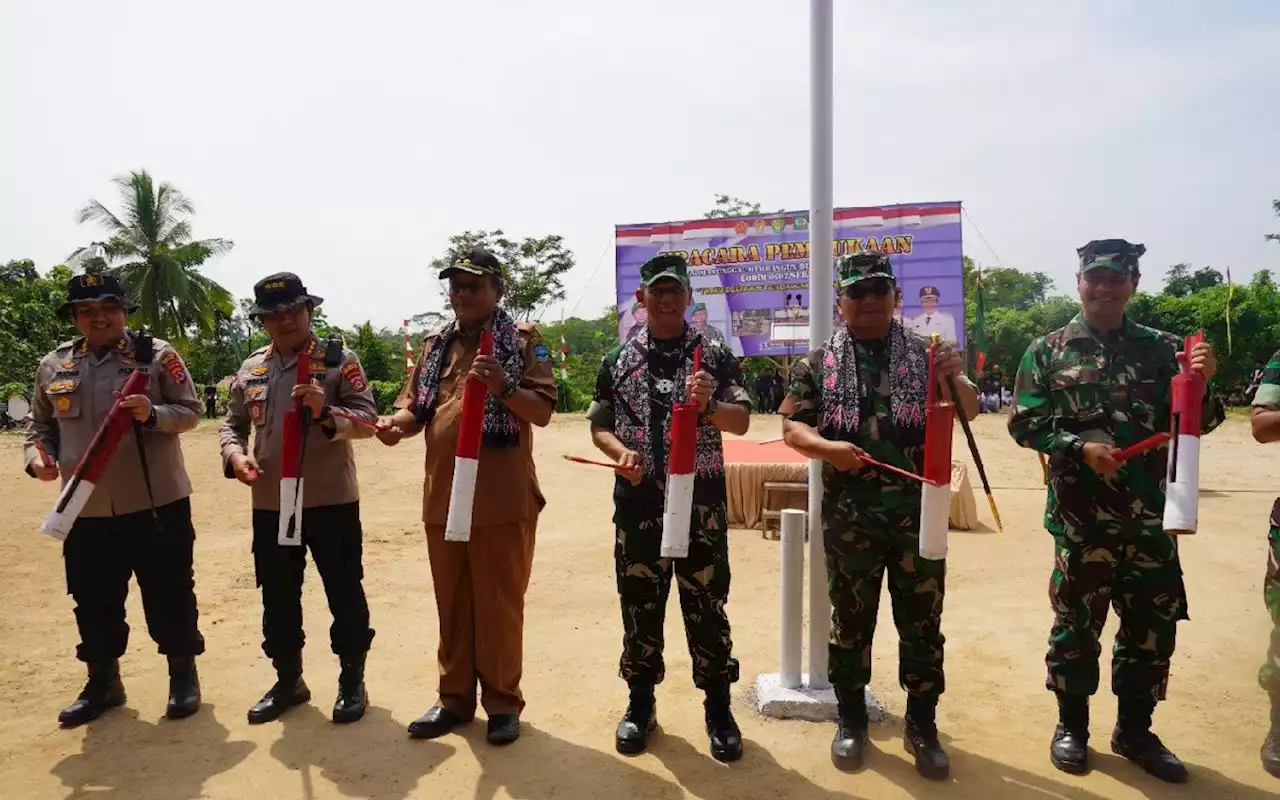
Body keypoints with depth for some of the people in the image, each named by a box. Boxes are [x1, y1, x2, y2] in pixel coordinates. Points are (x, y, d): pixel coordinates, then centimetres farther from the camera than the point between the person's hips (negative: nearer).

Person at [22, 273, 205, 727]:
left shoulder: (156, 355, -3)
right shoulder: (53, 366, 8)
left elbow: (190, 412, -5)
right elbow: (38, 422, 17)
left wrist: (152, 414, -24)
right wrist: (36, 456, -2)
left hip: (157, 503, -4)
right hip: (86, 509, 4)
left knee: (170, 596, 5)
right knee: (94, 602, 15)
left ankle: (183, 676, 22)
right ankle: (102, 682, 33)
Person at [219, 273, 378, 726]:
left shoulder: (339, 360, -4)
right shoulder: (251, 369, 10)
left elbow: (367, 420, -11)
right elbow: (233, 423, 16)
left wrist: (326, 412, -29)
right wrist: (235, 454, -5)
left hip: (331, 501, -4)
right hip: (270, 504, 5)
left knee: (344, 594, 5)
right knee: (278, 598, 15)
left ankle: (352, 681, 21)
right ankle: (288, 680, 32)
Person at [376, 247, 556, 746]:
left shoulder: (523, 340, -1)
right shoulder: (435, 345, 14)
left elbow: (543, 411, -7)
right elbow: (419, 405, 15)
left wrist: (502, 386, -24)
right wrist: (399, 423, -7)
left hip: (502, 497, -5)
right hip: (443, 495, 5)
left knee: (499, 604, 4)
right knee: (451, 604, 14)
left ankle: (503, 702, 19)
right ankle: (455, 698, 28)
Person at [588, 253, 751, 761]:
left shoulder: (715, 355, 1)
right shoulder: (618, 361, 7)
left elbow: (741, 422, -3)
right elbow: (599, 427, 10)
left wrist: (708, 405, -24)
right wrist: (620, 452, -11)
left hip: (701, 498, -1)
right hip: (638, 500, 2)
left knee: (706, 604, 6)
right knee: (639, 604, 10)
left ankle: (718, 708, 22)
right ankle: (641, 703, 27)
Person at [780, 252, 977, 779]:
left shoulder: (925, 355, 5)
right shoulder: (818, 363, 3)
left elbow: (969, 412, 1)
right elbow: (791, 426, 0)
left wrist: (954, 379, -21)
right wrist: (826, 446, -20)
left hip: (918, 511, 1)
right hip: (849, 515, 0)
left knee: (922, 621, 9)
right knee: (850, 618, 10)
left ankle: (922, 725, 25)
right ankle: (851, 719, 26)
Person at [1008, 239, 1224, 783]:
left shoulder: (1162, 348, 7)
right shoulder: (1048, 351, 0)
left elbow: (1196, 423, 4)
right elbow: (1025, 425, -4)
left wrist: (1202, 383, -15)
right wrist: (1079, 447, -18)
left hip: (1152, 515, 3)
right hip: (1082, 517, -3)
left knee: (1153, 626, 13)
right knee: (1076, 625, 9)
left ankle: (1134, 730, 32)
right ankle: (1072, 726, 27)